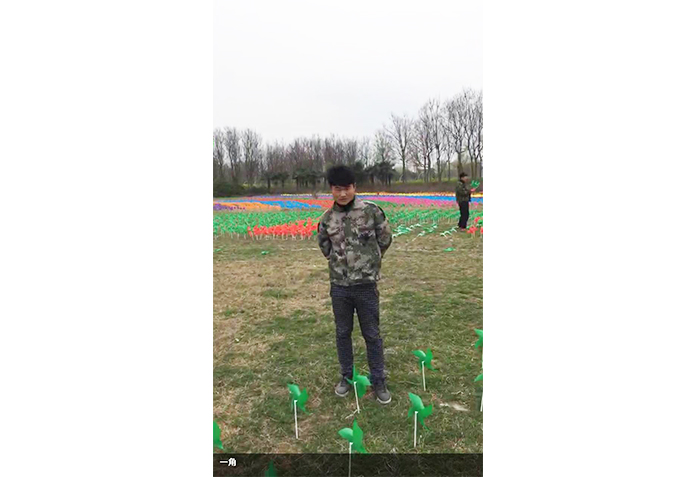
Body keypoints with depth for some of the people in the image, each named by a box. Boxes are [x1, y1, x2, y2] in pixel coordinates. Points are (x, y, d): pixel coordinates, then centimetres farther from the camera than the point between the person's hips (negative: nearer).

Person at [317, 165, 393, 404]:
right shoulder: (327, 218, 0)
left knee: (372, 335, 9)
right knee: (342, 333, 15)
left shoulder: (371, 211, -9)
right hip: (339, 285, 3)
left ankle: (378, 381, 25)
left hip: (366, 284, -3)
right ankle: (346, 377, 33)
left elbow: (385, 239, 3)